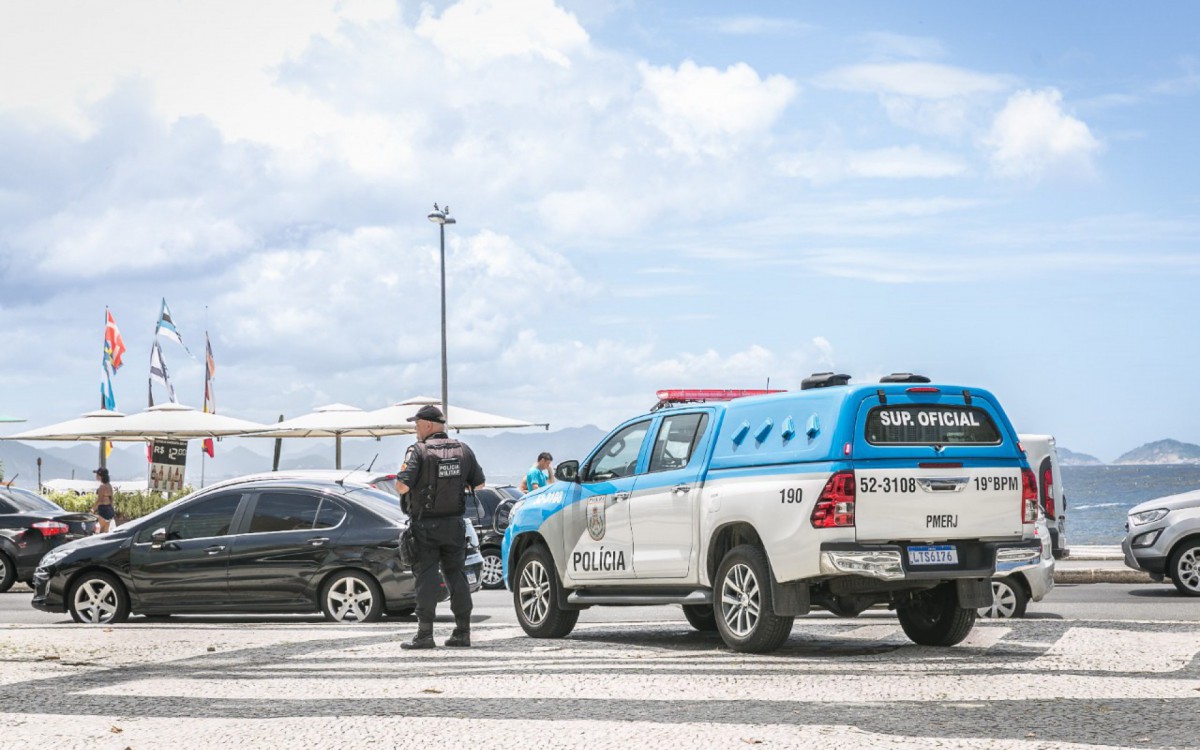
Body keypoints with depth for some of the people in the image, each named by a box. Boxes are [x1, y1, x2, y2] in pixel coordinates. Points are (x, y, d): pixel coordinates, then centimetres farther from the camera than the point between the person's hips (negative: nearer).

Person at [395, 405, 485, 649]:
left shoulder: (418, 451, -12)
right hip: (454, 524, 4)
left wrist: (401, 475, 3)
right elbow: (479, 484, 12)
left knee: (426, 578, -1)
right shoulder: (463, 450, 5)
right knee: (456, 576, 10)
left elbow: (402, 486, -19)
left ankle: (425, 634, -3)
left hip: (425, 526, -4)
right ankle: (462, 633, 10)